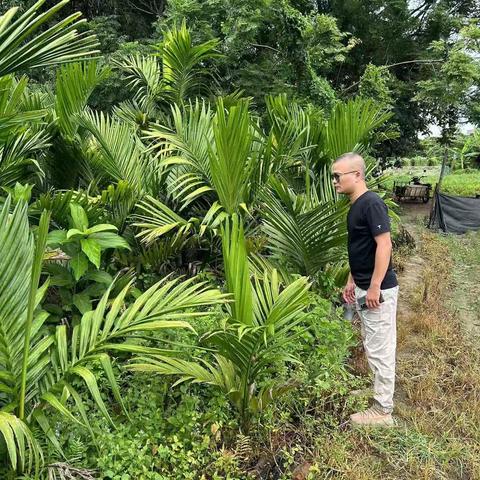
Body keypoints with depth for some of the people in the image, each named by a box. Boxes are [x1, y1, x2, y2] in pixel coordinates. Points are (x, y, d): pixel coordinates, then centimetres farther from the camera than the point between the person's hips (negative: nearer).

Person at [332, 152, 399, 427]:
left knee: (380, 348, 1)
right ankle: (380, 389, 36)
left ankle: (383, 411, 13)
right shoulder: (356, 206, 11)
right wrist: (352, 281, 20)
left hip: (378, 290, -10)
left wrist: (374, 287, -24)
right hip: (364, 288, 10)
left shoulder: (372, 203, -18)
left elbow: (384, 245, -23)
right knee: (372, 345, 20)